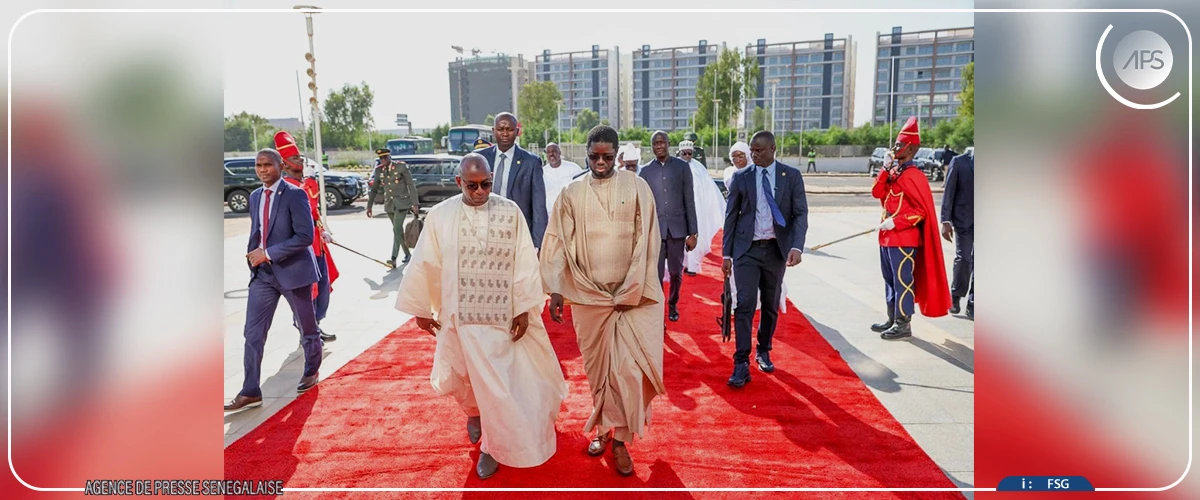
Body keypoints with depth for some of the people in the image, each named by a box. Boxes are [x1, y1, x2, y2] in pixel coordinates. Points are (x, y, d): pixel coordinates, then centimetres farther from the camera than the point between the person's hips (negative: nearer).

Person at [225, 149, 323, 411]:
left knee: (307, 328, 12)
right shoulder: (255, 196, 9)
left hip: (293, 270, -5)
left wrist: (268, 253, -20)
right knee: (253, 333, 2)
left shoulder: (294, 195, -13)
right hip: (262, 273, 6)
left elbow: (305, 236, -20)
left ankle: (311, 372, 35)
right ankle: (250, 392, 9)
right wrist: (253, 254, 2)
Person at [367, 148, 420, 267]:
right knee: (398, 230, 11)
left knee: (397, 229, -17)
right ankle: (407, 254, 26)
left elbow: (411, 185, -6)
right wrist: (369, 206, 11)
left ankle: (394, 259, -19)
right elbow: (374, 189, 14)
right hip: (389, 204, 5)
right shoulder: (379, 170, 6)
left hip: (401, 202, -5)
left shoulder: (401, 166, -7)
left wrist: (415, 204, -11)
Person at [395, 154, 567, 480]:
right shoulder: (440, 216, -6)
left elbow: (524, 261, -5)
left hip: (503, 313, -1)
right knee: (468, 374, 16)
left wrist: (524, 309, -7)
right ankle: (475, 410, 50)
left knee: (499, 380, 5)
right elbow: (424, 265, 2)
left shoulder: (510, 212, -7)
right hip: (461, 313, 1)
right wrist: (420, 310, 7)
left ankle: (493, 444, 25)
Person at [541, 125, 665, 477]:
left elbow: (647, 241, -4)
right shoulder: (572, 192, 3)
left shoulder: (637, 187, -2)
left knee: (627, 367, -4)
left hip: (632, 294, -1)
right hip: (588, 295, 2)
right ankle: (603, 427, 29)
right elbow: (558, 242, 1)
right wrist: (555, 289, -6)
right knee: (597, 366, 11)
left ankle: (619, 438, 11)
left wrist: (631, 291, -8)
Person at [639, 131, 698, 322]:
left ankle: (673, 305, 34)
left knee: (676, 272, 11)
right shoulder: (645, 171, 4)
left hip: (677, 229, 0)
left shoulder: (682, 167, 2)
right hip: (654, 229, 0)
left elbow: (689, 201, 1)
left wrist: (693, 233, -2)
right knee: (655, 274, -2)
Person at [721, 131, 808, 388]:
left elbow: (801, 213, -2)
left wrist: (796, 247, -17)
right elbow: (731, 217, 5)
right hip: (747, 250, -1)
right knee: (745, 305, -9)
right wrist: (727, 254, 2)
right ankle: (741, 364, -6)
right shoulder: (740, 177, 2)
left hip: (776, 249, 1)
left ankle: (764, 352, 32)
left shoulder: (792, 176, 1)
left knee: (771, 306, 12)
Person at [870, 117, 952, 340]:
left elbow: (922, 210, -18)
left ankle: (903, 325, 6)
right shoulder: (894, 171, 12)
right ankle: (892, 319, 26)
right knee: (890, 279, 15)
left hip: (903, 238, -9)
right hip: (888, 237, 9)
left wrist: (895, 223, -22)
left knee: (903, 280, -2)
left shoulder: (913, 175, -15)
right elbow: (877, 192, 5)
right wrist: (885, 169, -5)